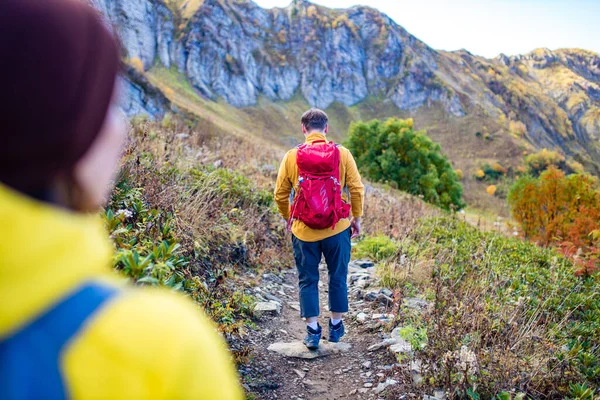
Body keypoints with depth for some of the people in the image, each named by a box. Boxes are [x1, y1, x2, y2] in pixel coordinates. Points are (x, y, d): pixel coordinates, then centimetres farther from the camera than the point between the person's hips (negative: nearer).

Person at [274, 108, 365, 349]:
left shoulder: (292, 157, -4)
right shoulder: (342, 154, -5)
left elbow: (280, 194, 0)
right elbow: (357, 189, -4)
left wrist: (288, 218, 17)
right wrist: (356, 218, 9)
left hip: (303, 231, 0)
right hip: (337, 229, 1)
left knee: (307, 280, 13)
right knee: (337, 277, 18)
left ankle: (313, 331, 16)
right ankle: (336, 326, 30)